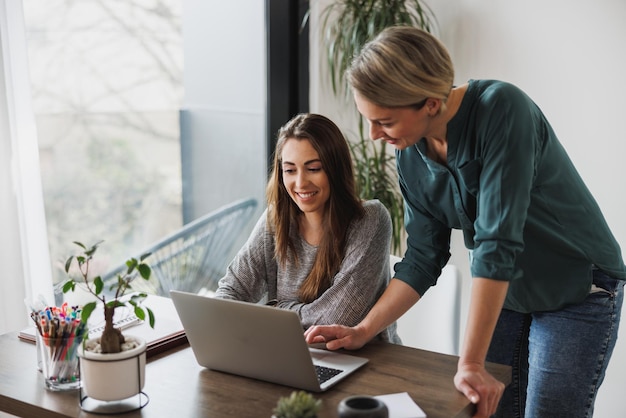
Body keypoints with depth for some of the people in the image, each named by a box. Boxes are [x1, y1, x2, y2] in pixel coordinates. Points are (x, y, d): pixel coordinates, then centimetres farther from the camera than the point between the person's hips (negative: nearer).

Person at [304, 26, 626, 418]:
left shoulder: (502, 110, -28)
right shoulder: (411, 155, -8)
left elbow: (497, 242, -33)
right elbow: (423, 259, 0)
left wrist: (470, 363, -33)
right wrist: (363, 331, -7)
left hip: (578, 292, -5)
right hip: (503, 293, 6)